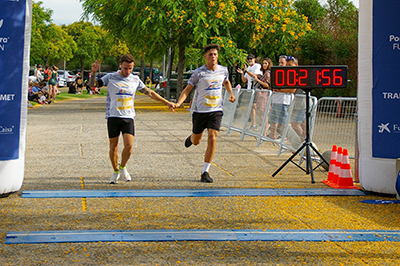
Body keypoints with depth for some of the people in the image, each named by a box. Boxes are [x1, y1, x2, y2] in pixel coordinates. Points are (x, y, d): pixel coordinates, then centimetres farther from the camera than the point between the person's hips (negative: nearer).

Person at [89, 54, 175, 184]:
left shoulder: (135, 80, 8)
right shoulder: (111, 77, 1)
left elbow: (149, 93, 17)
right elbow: (93, 84, 4)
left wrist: (166, 102, 17)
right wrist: (94, 72, -16)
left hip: (128, 117, 1)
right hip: (113, 116, -1)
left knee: (129, 145, -12)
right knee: (113, 146, 1)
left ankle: (122, 167, 13)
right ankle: (115, 171, 22)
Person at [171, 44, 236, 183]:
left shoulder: (223, 70, 2)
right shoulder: (198, 72, -9)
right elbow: (187, 89, -6)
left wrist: (231, 93, 7)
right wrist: (179, 103, -21)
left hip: (216, 111, 1)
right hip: (200, 111, -1)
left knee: (212, 139, -15)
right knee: (196, 141, 13)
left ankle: (205, 172, -7)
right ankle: (191, 138, 55)